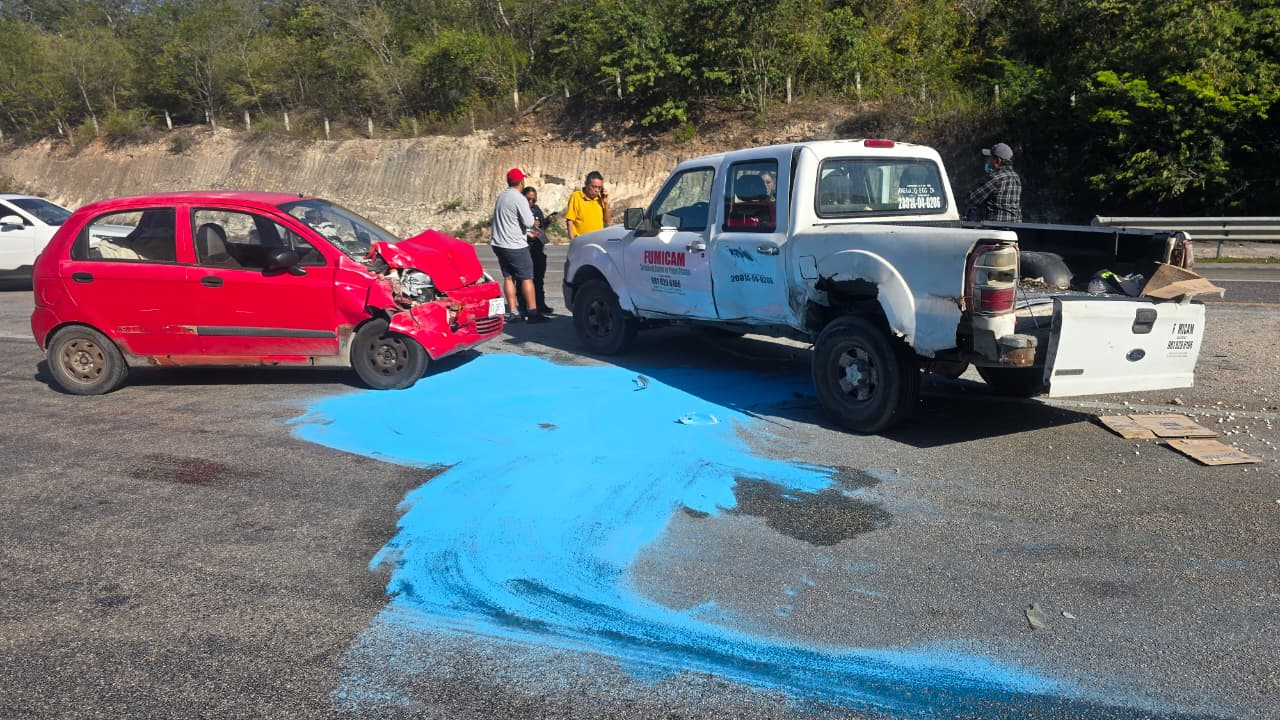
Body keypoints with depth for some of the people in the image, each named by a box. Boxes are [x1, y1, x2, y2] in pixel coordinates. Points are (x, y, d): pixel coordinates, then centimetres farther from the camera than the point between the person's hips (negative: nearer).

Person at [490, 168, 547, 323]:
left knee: (508, 277, 9)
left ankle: (512, 312, 9)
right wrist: (530, 214, 4)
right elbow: (528, 223, -17)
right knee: (527, 278, -3)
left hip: (499, 244, 8)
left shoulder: (501, 196, 11)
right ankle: (533, 313, -4)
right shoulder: (519, 199, -15)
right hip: (515, 246, -8)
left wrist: (527, 232, 21)